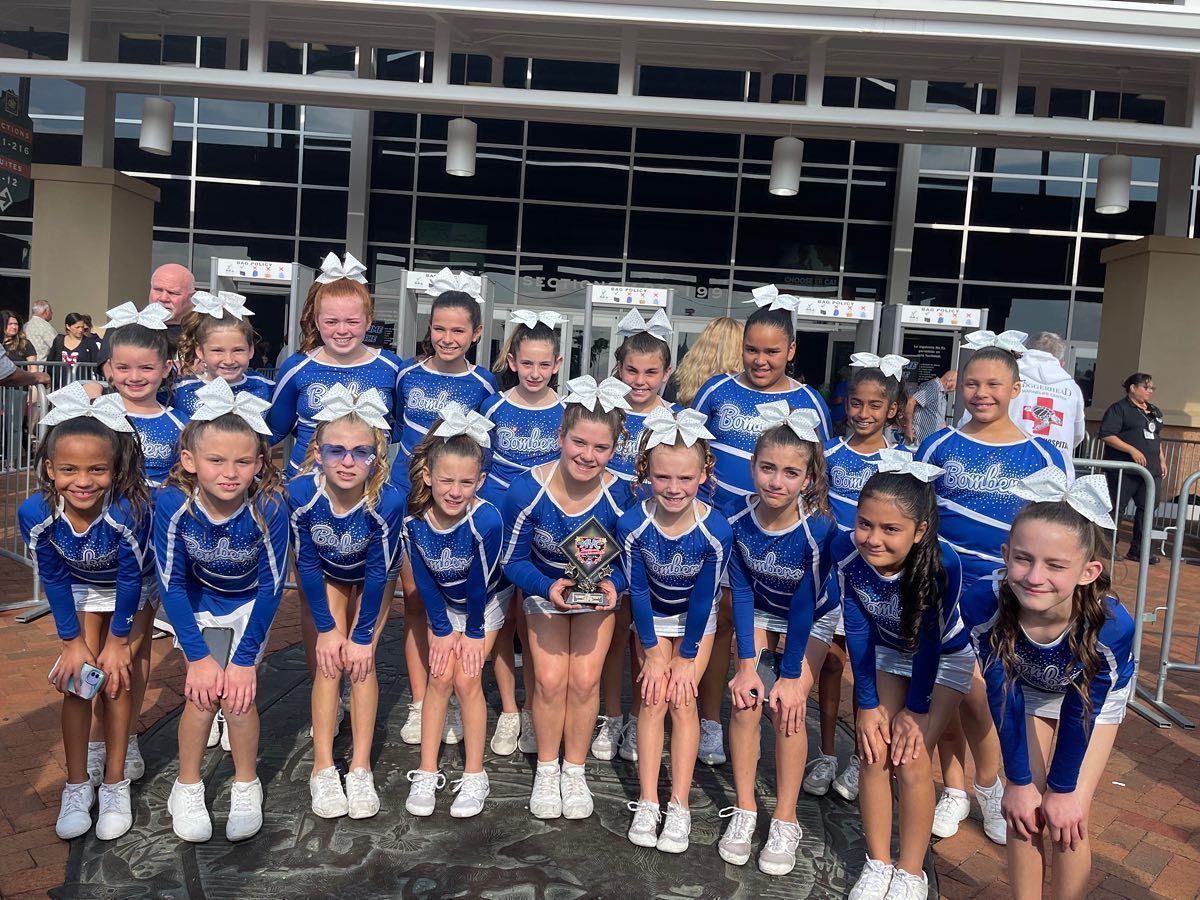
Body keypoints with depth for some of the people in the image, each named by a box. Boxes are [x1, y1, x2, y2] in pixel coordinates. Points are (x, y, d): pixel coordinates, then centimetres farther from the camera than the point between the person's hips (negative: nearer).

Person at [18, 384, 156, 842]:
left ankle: (114, 783, 12)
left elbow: (131, 579, -25)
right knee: (76, 678, -1)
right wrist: (73, 641, -10)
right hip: (80, 588, 3)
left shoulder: (130, 511, -39)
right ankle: (77, 785, 14)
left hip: (133, 590, -2)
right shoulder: (35, 513, -30)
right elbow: (54, 580, -15)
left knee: (117, 675, -4)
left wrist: (118, 641, -16)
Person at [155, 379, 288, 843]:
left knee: (238, 693, -10)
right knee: (202, 692, -10)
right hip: (198, 601, 1)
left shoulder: (270, 506, -33)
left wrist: (244, 658, -20)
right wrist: (197, 655, -18)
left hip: (250, 603, -1)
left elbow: (271, 586, -21)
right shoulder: (172, 503, -29)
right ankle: (188, 787, 17)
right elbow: (172, 584, -18)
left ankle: (246, 786, 16)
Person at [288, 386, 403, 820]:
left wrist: (363, 635, -16)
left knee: (361, 661, -6)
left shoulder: (388, 501, -37)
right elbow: (307, 563, -19)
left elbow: (378, 572, -24)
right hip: (325, 576, 1)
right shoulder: (301, 493, -33)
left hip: (372, 579, -1)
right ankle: (323, 768, 8)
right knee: (329, 662, -4)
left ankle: (361, 768, 7)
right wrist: (325, 628, -13)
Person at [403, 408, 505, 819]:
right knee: (440, 677, 0)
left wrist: (474, 632, -13)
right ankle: (427, 773, 14)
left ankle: (474, 776, 10)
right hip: (444, 604, 3)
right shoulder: (414, 519, -26)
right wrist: (442, 630, -8)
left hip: (485, 603, -3)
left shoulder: (487, 519, -36)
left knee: (467, 679, -6)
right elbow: (424, 581, -13)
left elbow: (481, 581, -24)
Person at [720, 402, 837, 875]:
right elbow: (741, 592, -16)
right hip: (759, 610, 2)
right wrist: (747, 663, -17)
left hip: (812, 620, -2)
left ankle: (785, 820, 4)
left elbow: (804, 606, -24)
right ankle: (744, 810, 6)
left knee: (787, 705, -14)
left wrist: (791, 675, -18)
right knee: (745, 699, -11)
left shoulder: (819, 528, -32)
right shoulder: (737, 517, -24)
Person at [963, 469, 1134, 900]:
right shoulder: (984, 606, -36)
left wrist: (1062, 789, -9)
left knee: (1068, 819, -3)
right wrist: (1020, 782, -11)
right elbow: (1005, 699, -21)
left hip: (1095, 699, -1)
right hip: (1031, 690, 1)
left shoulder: (1111, 625, -40)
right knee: (1026, 809, 2)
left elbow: (1080, 712, -23)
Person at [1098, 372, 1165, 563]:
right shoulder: (1119, 408, -5)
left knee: (1146, 509, 6)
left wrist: (1162, 461, 19)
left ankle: (1137, 549, 14)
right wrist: (1132, 450, -19)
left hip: (1151, 470, 7)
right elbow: (1107, 435, -14)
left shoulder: (1154, 411, 18)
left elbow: (1157, 439, 27)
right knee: (1116, 509, -3)